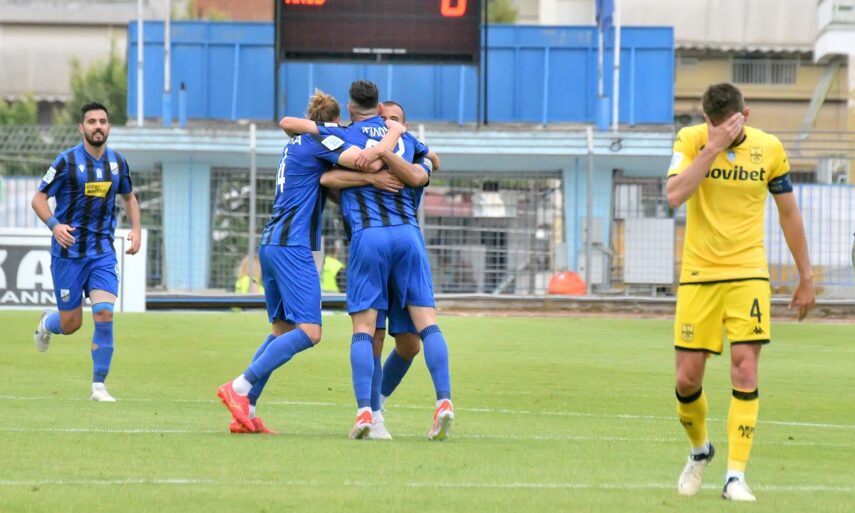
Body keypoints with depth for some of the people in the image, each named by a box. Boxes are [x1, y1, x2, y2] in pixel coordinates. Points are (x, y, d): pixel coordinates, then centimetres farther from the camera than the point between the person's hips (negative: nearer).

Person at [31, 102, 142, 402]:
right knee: (71, 324, 2)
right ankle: (47, 323, 41)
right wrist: (54, 225, -23)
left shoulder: (118, 162, 4)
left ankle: (99, 386, -6)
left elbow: (128, 197, 22)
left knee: (104, 313, -15)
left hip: (103, 252, 3)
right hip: (68, 252, -3)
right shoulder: (67, 161, -9)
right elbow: (38, 199, -5)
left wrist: (136, 229, 6)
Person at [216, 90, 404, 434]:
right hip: (292, 247, -10)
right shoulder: (321, 140, -6)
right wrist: (394, 133, -1)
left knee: (282, 329, 14)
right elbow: (371, 162, -19)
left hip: (271, 244, 10)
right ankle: (239, 388, -19)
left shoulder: (296, 142, 21)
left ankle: (245, 412, 7)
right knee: (309, 331, -13)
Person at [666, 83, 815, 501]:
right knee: (687, 379, 0)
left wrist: (806, 277, 12)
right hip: (698, 275, 0)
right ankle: (700, 450, 29)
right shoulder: (691, 140, -5)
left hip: (748, 274, 0)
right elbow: (675, 195, -22)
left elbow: (789, 213, 10)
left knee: (745, 372, -12)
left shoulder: (769, 149, -1)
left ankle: (735, 475, -10)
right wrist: (714, 147, -25)